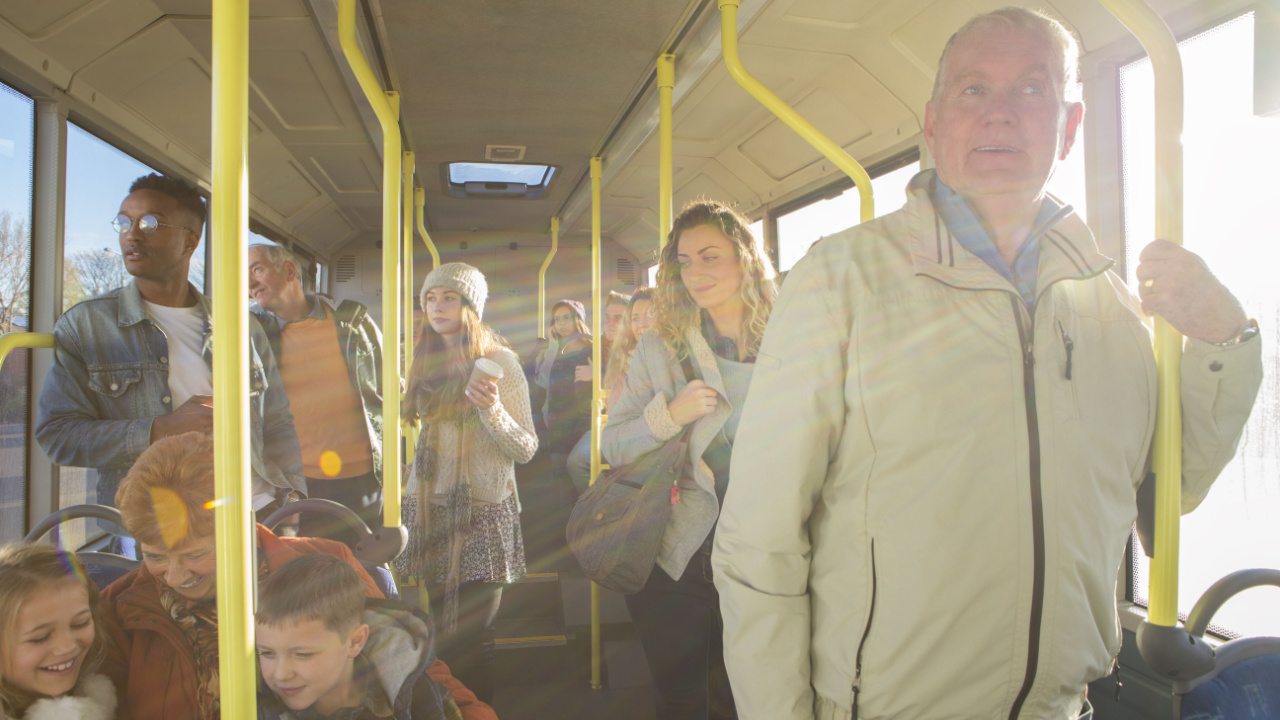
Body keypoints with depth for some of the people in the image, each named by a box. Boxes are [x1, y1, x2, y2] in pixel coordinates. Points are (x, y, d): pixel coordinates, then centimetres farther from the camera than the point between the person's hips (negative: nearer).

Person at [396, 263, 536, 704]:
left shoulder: (498, 360, -6)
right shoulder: (425, 361, 12)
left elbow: (526, 450, -11)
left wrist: (491, 409, -25)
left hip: (482, 510, -5)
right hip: (429, 509, 5)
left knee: (470, 637, -6)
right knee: (444, 631, 8)